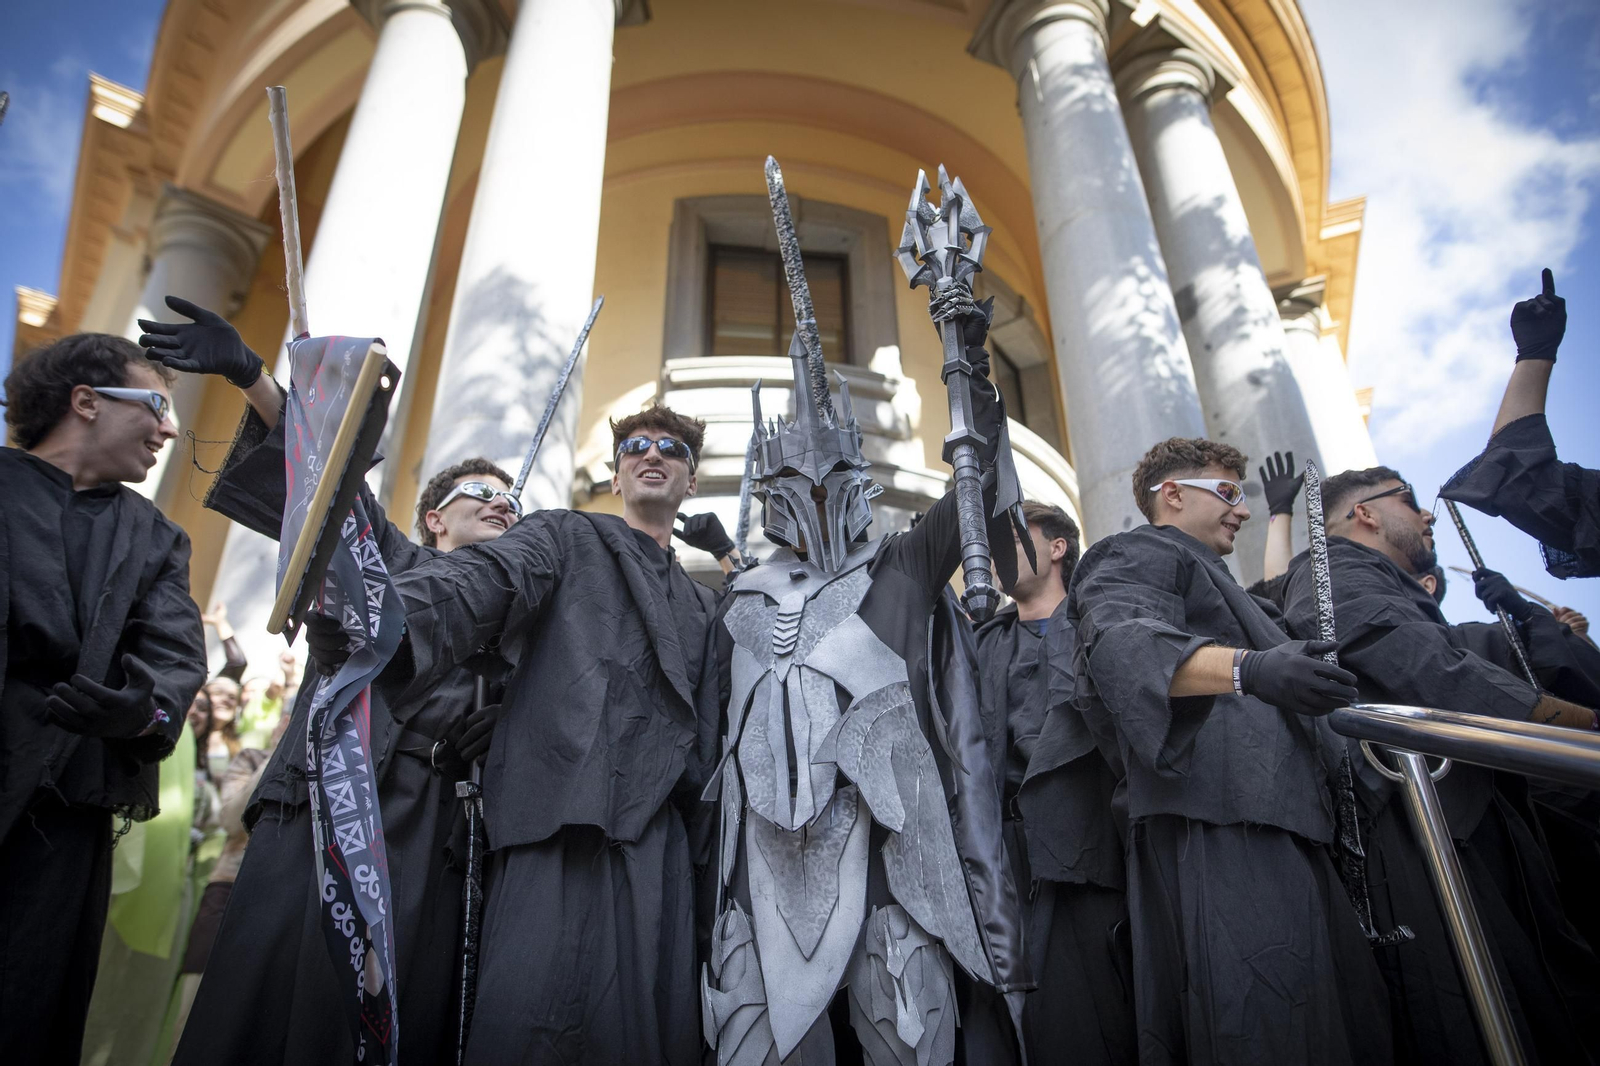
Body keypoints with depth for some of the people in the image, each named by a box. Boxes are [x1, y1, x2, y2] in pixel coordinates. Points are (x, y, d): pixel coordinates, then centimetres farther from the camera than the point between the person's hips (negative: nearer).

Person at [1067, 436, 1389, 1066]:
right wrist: (1248, 668, -36)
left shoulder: (1199, 570, 34)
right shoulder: (1137, 554, 1)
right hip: (1219, 830, -11)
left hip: (1277, 822, 11)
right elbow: (1121, 641, -23)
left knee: (1345, 1009, 8)